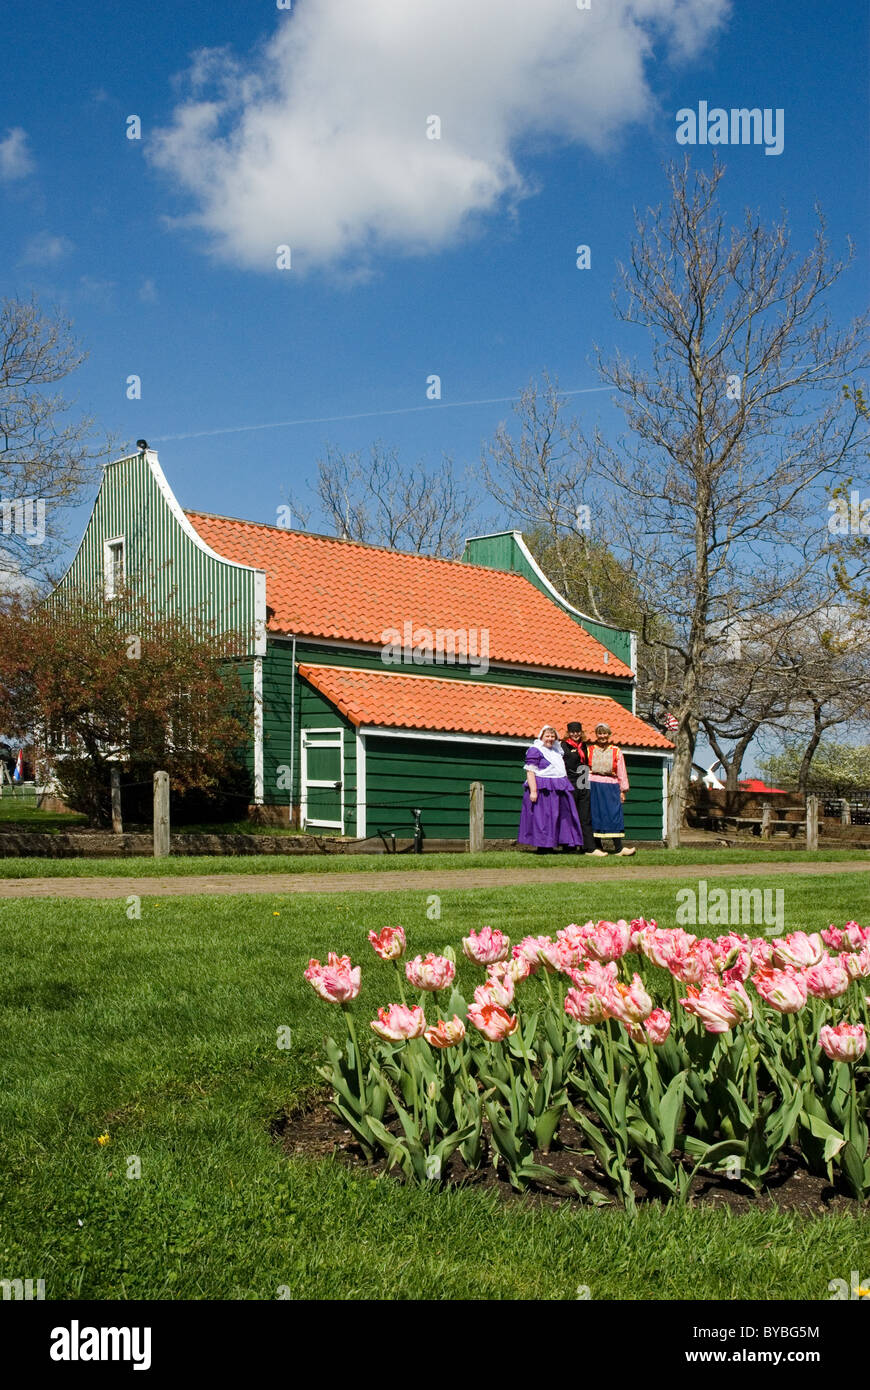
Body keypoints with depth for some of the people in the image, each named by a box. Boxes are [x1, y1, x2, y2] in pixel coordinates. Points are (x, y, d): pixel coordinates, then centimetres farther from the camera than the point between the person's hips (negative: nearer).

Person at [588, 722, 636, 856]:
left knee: (615, 816, -6)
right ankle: (597, 847, 6)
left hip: (611, 786, 0)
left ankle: (618, 848, -7)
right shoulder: (590, 750, 9)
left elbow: (621, 772, 10)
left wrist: (623, 790, 5)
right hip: (594, 787, 0)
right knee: (595, 815, 0)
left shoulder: (616, 751, 10)